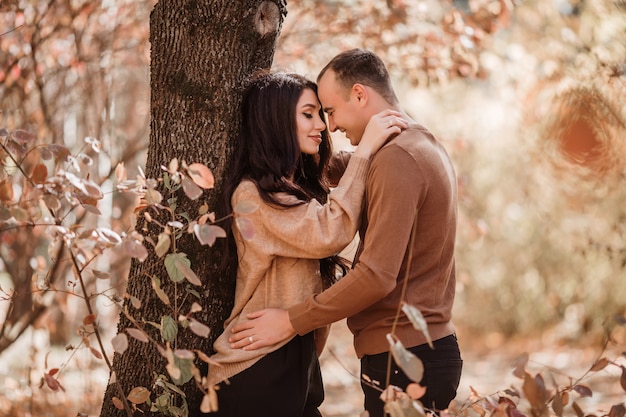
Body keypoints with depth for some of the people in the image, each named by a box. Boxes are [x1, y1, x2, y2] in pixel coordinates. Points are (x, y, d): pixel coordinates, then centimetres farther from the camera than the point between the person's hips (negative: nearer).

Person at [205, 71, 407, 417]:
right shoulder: (253, 195, -16)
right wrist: (364, 150, -22)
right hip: (259, 368, -9)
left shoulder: (301, 187, 15)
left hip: (298, 357, 9)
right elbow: (330, 233, -26)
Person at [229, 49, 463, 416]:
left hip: (403, 360, -10)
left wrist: (291, 321, -15)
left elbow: (376, 276, -22)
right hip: (435, 347, 10)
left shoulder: (396, 159, -17)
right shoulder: (427, 146, 14)